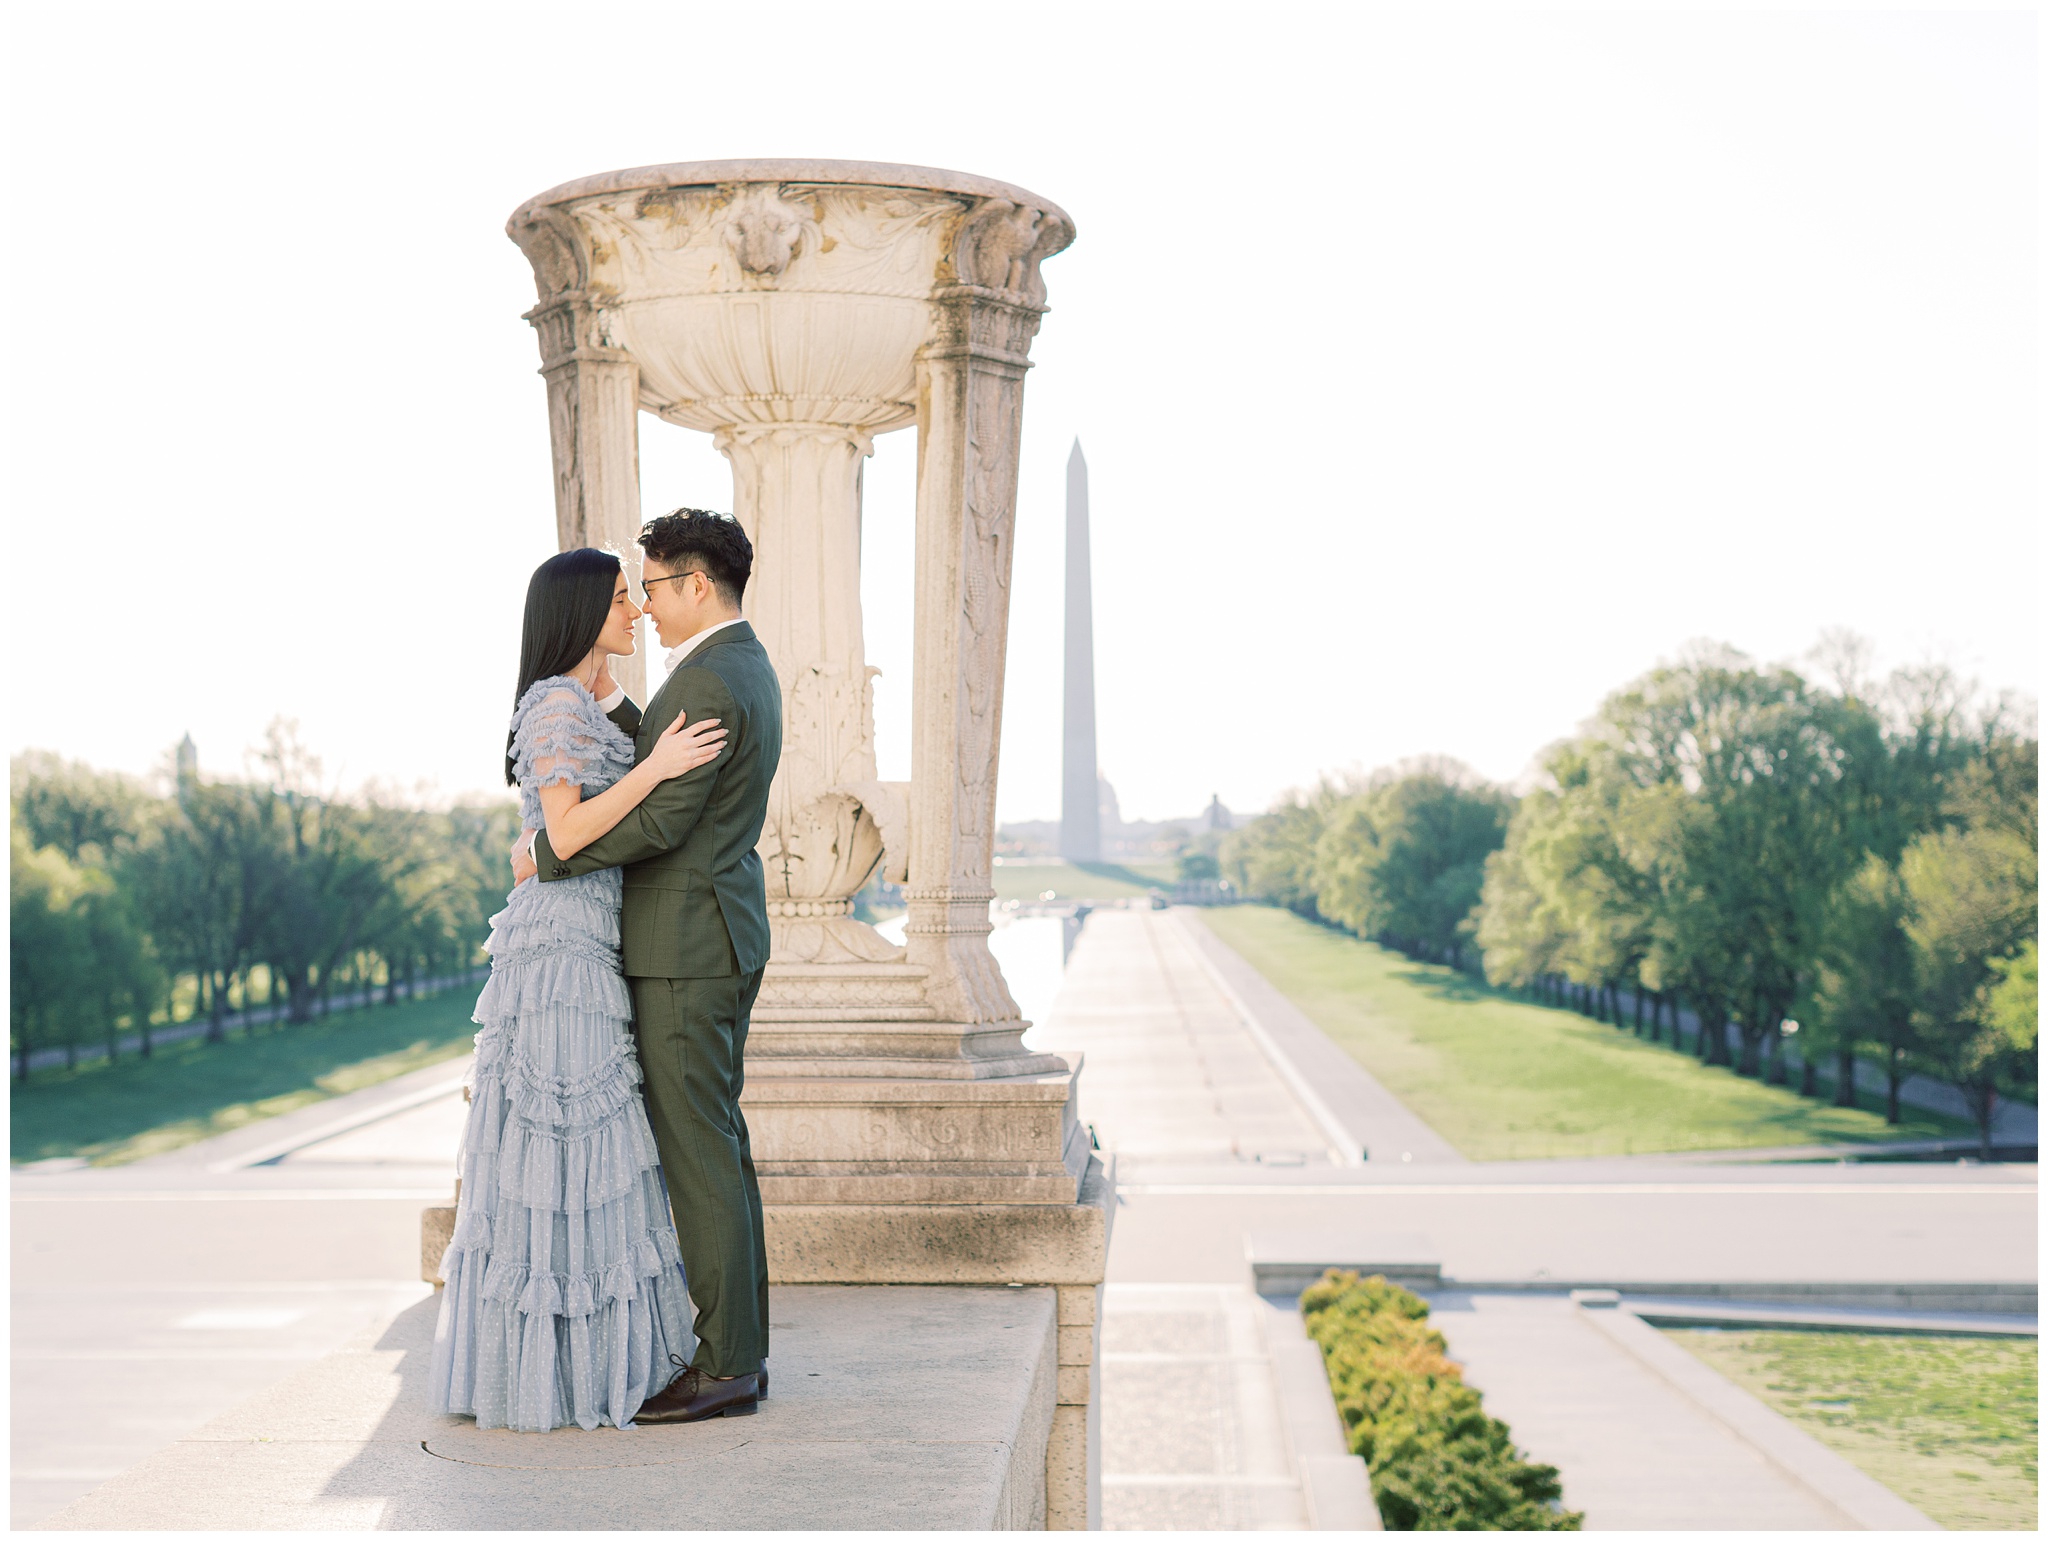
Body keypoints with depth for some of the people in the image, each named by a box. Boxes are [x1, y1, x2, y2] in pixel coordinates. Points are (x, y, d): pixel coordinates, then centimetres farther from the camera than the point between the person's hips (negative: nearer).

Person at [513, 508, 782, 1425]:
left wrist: (547, 858, -12)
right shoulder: (748, 671, 15)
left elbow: (658, 823, -23)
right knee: (716, 1143, 13)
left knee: (696, 1152, -5)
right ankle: (738, 1349, 18)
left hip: (684, 949, -11)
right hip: (721, 937, 11)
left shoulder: (708, 681, -19)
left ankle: (723, 1367, 0)